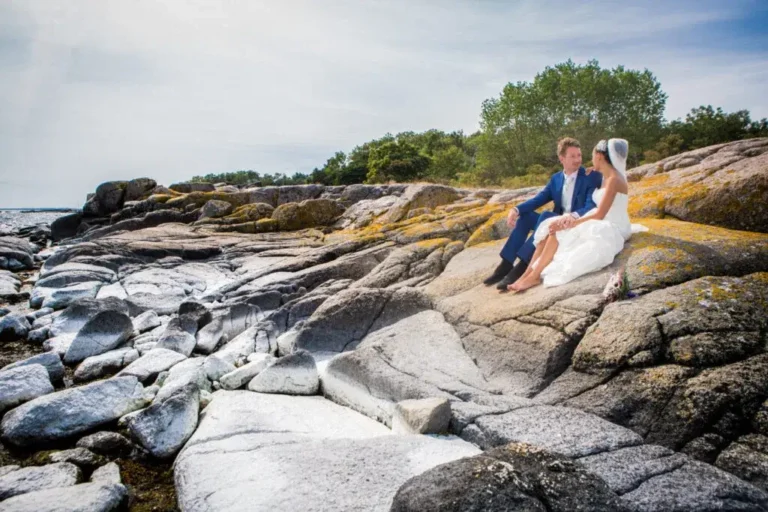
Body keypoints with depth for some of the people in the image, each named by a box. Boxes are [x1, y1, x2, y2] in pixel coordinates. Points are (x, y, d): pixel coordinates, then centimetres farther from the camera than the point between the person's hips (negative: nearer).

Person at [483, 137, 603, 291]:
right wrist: (516, 209, -17)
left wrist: (573, 215, -42)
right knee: (525, 216, -11)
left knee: (546, 216, -32)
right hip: (558, 221, 6)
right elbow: (538, 199, 3)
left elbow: (592, 207, -21)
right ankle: (507, 263, -17)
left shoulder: (592, 177, -8)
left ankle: (523, 265, -37)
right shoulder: (556, 178, 10)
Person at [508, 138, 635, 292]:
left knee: (559, 232, -22)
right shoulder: (606, 178, 15)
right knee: (551, 229, -9)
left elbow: (599, 214, -20)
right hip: (602, 226, 8)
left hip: (612, 230, -8)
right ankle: (528, 274, -18)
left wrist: (569, 224, -20)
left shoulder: (614, 179, -15)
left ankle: (535, 276, -16)